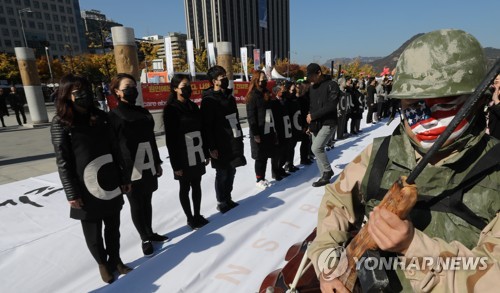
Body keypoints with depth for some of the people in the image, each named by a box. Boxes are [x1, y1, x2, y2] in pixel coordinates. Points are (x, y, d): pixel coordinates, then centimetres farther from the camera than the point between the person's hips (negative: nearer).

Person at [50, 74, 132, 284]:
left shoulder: (101, 117, 4)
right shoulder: (61, 123, -7)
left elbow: (115, 150, 6)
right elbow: (63, 161, -8)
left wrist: (124, 178, 6)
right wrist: (71, 194, -9)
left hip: (111, 184, 3)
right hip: (87, 189, -3)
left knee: (113, 227, 16)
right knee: (93, 231, 14)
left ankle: (115, 259, 38)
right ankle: (102, 263, 37)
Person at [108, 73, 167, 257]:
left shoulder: (143, 113, 11)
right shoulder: (113, 116, -5)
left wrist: (157, 163, 15)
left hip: (148, 167, 5)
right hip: (130, 170, -5)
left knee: (147, 202, 17)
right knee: (136, 205, 8)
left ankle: (150, 233, 34)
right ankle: (145, 239, 24)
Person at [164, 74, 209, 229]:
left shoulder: (193, 106, 9)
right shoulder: (171, 109, -10)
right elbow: (170, 139, -13)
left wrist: (206, 153, 12)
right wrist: (176, 164, -14)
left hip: (197, 155, 6)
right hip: (183, 157, -6)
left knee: (197, 185, 13)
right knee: (185, 188, 8)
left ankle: (198, 215, 28)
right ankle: (190, 218, 22)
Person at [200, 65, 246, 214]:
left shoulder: (229, 96, 13)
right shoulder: (208, 100, -12)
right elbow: (206, 126, -15)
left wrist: (240, 137, 15)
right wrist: (211, 147, -18)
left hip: (234, 143, 7)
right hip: (220, 145, -7)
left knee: (231, 172, 15)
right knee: (222, 174, 4)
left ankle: (228, 199, 30)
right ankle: (221, 202, 21)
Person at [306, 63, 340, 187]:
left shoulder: (332, 85, -9)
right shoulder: (312, 88, 12)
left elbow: (331, 106, -18)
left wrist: (313, 116, -16)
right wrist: (310, 122, 5)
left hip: (328, 123, -7)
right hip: (316, 124, 7)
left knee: (316, 148, -18)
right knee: (318, 149, 7)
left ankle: (328, 171, 4)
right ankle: (325, 176, 20)